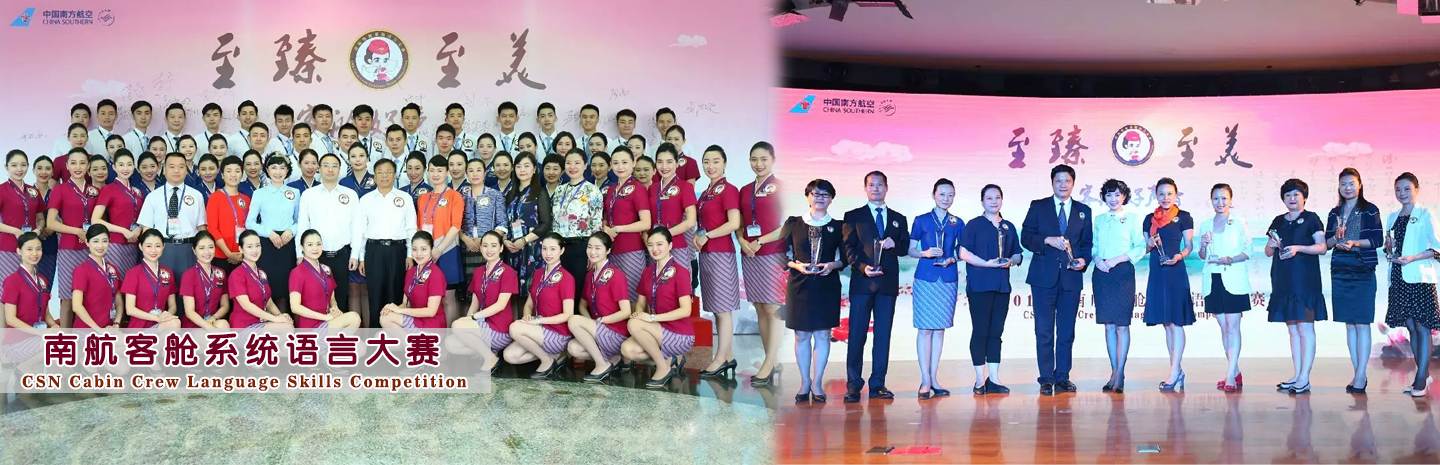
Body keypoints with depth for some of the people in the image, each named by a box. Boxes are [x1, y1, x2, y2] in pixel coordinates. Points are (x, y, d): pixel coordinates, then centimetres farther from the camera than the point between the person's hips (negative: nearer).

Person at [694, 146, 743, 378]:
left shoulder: (728, 190, -9)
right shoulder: (706, 193, 15)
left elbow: (734, 224, -18)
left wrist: (706, 236, -12)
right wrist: (697, 235, 2)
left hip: (721, 253, -9)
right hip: (706, 254, 9)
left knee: (722, 308, -4)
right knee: (717, 308, 10)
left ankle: (720, 359, -1)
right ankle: (728, 356, 15)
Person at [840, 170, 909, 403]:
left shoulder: (898, 219, 18)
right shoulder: (853, 216, 9)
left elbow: (906, 246, 15)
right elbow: (849, 248, 0)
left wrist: (894, 244, -7)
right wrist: (863, 267, -15)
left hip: (888, 282, 3)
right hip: (862, 282, -3)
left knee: (883, 334, 3)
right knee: (857, 334, -5)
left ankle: (877, 384, 7)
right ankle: (853, 385, -1)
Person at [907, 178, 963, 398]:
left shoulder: (957, 223, 10)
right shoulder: (921, 221, 4)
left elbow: (962, 251, 15)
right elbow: (910, 250, 5)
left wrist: (952, 258, -6)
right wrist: (926, 253, -14)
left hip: (948, 279, 3)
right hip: (925, 279, -2)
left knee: (940, 329, 5)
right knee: (925, 329, -5)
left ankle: (934, 379, 10)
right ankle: (925, 380, -3)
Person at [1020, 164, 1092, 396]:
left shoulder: (1083, 211, 13)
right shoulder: (1038, 207, 6)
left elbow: (1087, 243, 13)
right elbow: (1026, 237, 0)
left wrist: (1084, 259, -6)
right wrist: (1048, 240, -15)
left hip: (1071, 278, 2)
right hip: (1044, 277, -2)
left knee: (1067, 331, 5)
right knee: (1044, 331, -2)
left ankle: (1062, 377, 11)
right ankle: (1046, 379, 2)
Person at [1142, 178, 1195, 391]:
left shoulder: (1183, 217, 0)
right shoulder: (1150, 219, 13)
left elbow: (1189, 246, 0)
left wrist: (1179, 256, -18)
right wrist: (1150, 244, -4)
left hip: (1175, 272, -5)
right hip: (1157, 273, 5)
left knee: (1175, 322, -7)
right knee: (1166, 323, 8)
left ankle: (1174, 372, -8)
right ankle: (1177, 370, 15)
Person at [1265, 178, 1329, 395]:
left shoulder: (1311, 219, 0)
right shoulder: (1278, 221, 15)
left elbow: (1322, 247, -7)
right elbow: (1268, 252, 18)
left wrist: (1298, 248, -18)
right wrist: (1272, 245, -4)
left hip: (1305, 281, -6)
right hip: (1283, 282, 6)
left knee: (1305, 328, -8)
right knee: (1292, 329, 8)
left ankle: (1304, 379, -9)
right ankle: (1297, 375, 12)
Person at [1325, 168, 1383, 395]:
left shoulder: (1370, 210, 0)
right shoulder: (1335, 213, 13)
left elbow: (1378, 239, -6)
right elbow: (1327, 243, 11)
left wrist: (1354, 243, -19)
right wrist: (1336, 238, -10)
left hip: (1363, 273, -5)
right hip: (1340, 272, 5)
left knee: (1362, 323, -7)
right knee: (1349, 324, 6)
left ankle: (1361, 376, -8)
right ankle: (1357, 374, 11)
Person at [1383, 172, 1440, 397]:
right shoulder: (1392, 217, 15)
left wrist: (1412, 258, -18)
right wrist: (1389, 248, 0)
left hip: (1419, 277, -6)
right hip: (1399, 278, 6)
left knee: (1422, 326, -7)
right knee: (1411, 327, 8)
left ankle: (1421, 379, -8)